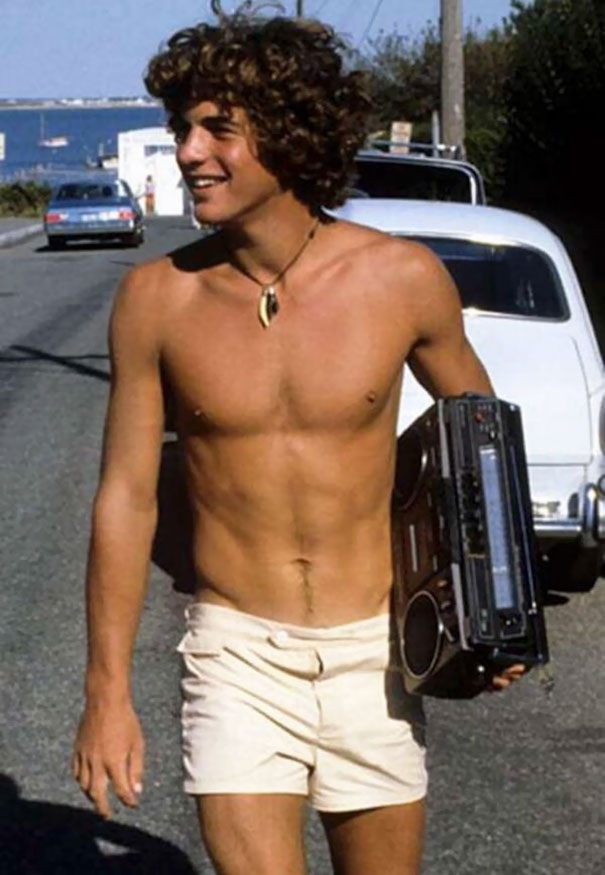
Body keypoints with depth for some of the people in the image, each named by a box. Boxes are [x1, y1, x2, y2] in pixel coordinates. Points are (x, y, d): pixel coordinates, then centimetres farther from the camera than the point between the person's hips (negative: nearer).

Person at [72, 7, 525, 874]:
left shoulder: (403, 280, -8)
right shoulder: (157, 298, -8)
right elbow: (126, 497, -1)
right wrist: (107, 690, -1)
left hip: (371, 648, 1)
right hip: (237, 649, -1)